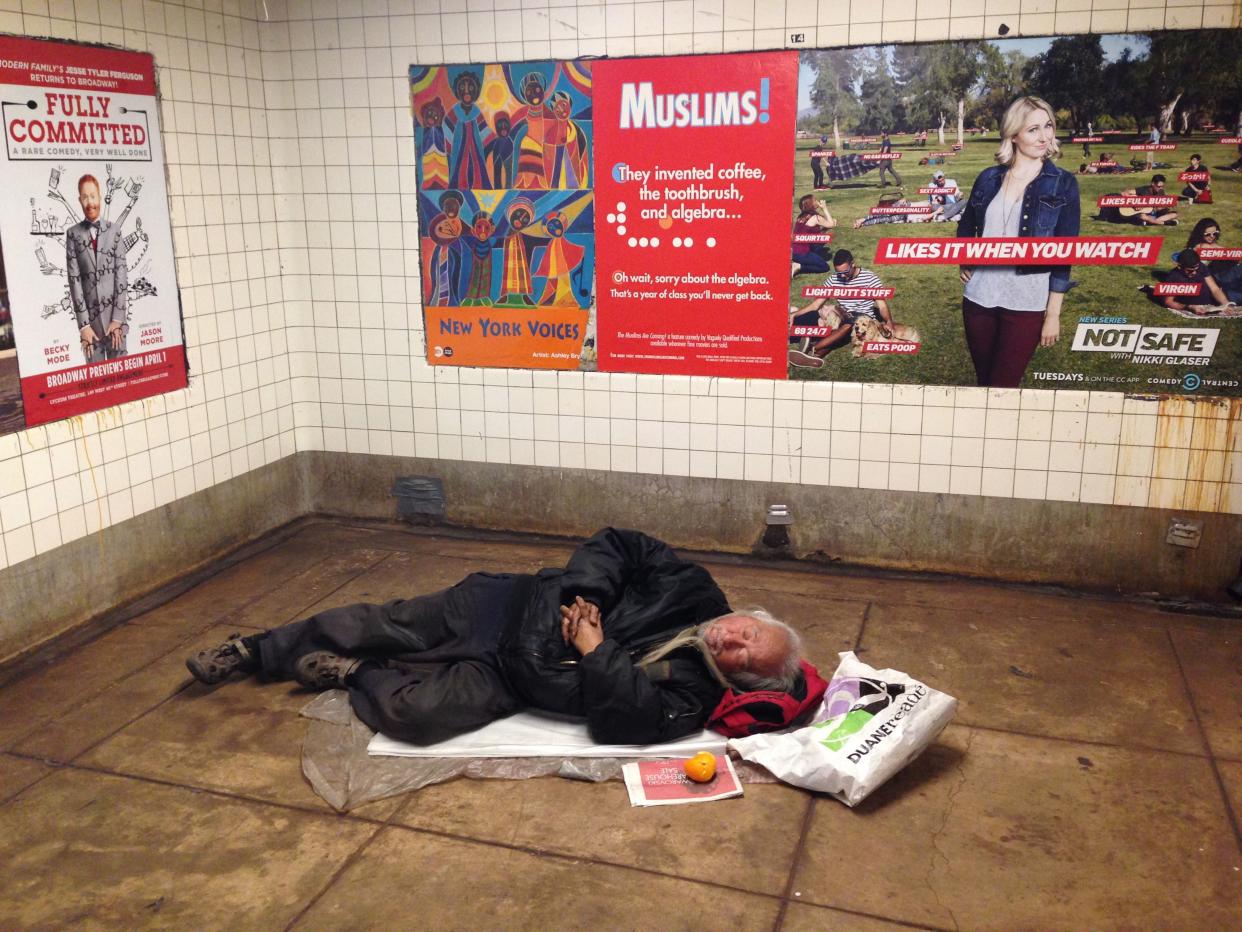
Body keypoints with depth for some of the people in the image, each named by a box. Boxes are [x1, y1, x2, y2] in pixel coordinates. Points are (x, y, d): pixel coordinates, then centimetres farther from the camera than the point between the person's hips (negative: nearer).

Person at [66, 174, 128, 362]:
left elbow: (121, 274, 1)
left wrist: (117, 318, -6)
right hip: (90, 317, 0)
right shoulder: (73, 234, 3)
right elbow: (74, 279, 0)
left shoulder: (114, 230, 4)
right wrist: (83, 324, -7)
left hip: (116, 314, 0)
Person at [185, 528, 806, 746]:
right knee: (381, 626, 1)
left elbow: (621, 717, -25)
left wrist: (594, 651, -26)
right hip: (511, 605, 3)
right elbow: (614, 544, -1)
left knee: (408, 711, -22)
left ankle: (351, 674, 12)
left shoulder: (691, 692, -13)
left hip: (508, 676, -2)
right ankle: (252, 652, 23)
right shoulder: (693, 589, -5)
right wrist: (586, 594, -16)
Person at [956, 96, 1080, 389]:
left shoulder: (1062, 184, -3)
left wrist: (1054, 314, -7)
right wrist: (964, 263, 7)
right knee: (983, 383, 14)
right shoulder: (989, 178, 5)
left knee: (1002, 388, -3)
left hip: (1026, 304, -3)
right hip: (978, 297, 3)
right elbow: (966, 227, 22)